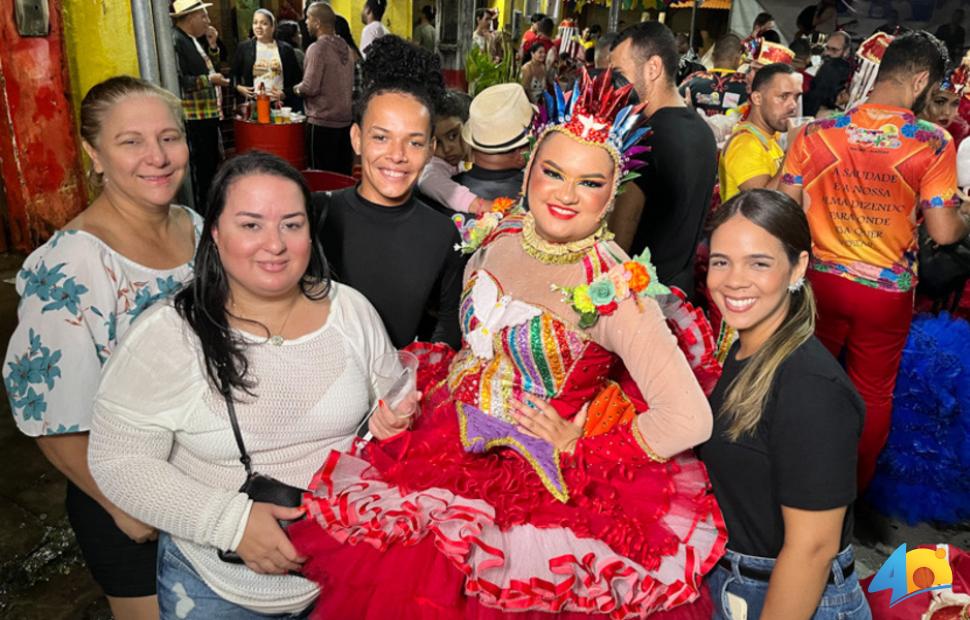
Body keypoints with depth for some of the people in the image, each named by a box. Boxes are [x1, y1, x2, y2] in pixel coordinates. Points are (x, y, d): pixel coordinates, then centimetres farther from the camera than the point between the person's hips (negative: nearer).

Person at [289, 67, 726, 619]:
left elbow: (689, 421, -27)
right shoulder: (499, 236, -3)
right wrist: (439, 384, 4)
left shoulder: (614, 287, -22)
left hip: (533, 476, -5)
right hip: (458, 444, 5)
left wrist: (578, 450, -17)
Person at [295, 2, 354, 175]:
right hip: (345, 120, 7)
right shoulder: (345, 47, 10)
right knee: (343, 173, 11)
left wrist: (297, 88, 3)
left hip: (322, 122, -7)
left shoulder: (317, 48, -12)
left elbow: (310, 87, -19)